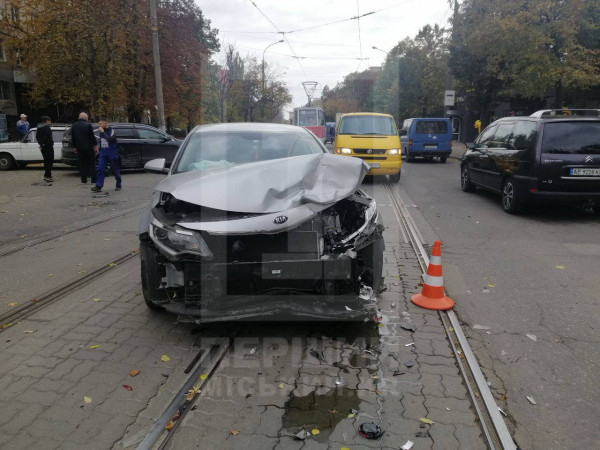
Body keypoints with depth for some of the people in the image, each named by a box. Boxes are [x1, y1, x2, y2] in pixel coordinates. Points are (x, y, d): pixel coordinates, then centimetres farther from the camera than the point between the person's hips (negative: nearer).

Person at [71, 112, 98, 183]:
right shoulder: (88, 125, -11)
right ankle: (93, 180, -1)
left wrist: (74, 147, 22)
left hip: (79, 148, 5)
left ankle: (83, 179, 10)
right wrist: (96, 146, -6)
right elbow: (92, 137, -12)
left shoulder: (74, 126, 8)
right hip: (88, 148, -4)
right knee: (92, 164, 2)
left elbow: (73, 138, 13)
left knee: (82, 164, 11)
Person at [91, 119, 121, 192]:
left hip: (112, 154, -5)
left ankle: (118, 185, 19)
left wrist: (103, 132, -24)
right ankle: (98, 186, -9)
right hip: (103, 154, 5)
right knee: (100, 169, -6)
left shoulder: (111, 131, -9)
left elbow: (110, 139, -27)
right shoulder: (101, 132, 9)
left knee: (115, 170, 4)